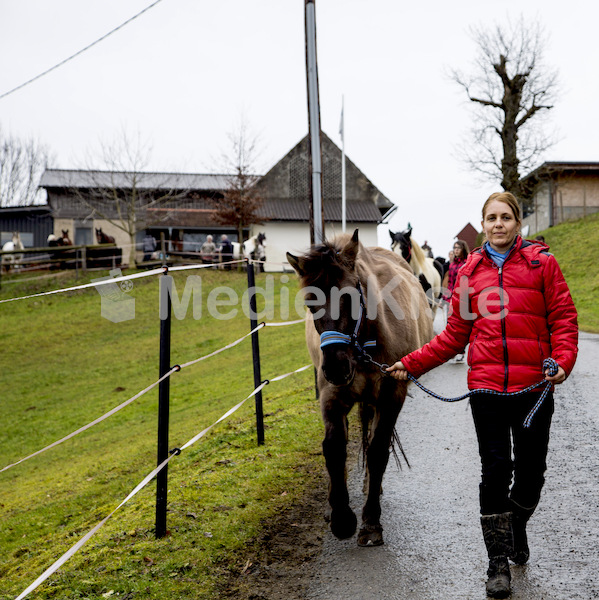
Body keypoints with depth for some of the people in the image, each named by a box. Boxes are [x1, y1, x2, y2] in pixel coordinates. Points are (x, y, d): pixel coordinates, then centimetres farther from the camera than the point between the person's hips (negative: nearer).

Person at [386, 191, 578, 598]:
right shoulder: (471, 271, 8)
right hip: (487, 386, 1)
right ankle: (499, 562, 13)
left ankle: (518, 527, 42)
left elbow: (564, 318, -1)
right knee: (495, 471, 1)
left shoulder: (541, 262, 2)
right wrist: (412, 364, 3)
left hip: (534, 386, 0)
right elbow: (455, 335, 10)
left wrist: (564, 361, -18)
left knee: (531, 470, 11)